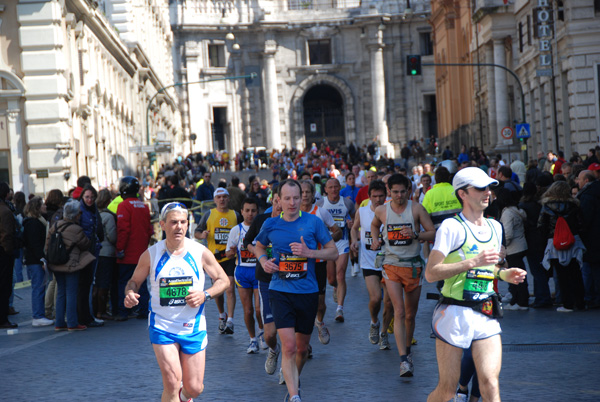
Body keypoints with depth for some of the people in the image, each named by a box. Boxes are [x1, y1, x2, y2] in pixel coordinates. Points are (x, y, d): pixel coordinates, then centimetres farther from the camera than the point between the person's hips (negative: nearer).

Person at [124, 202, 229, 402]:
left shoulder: (200, 252, -4)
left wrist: (205, 295, -14)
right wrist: (129, 294, -15)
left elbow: (223, 280, 5)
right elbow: (135, 281, 9)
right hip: (162, 327, -1)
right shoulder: (151, 255, -5)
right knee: (172, 383, -17)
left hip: (194, 327, 2)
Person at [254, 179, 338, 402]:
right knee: (289, 347, -15)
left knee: (302, 348, 13)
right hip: (280, 291, -1)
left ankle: (294, 382, 41)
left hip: (308, 292, 1)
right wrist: (264, 261, 1)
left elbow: (333, 252, 1)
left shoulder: (313, 222, -3)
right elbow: (259, 246, 22)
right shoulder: (270, 224, 2)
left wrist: (309, 253, -15)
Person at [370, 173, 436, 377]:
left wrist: (416, 235, -19)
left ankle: (407, 350, 33)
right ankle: (404, 360, -19)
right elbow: (374, 224, 26)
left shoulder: (416, 209, -3)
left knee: (410, 314, 11)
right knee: (399, 312, -14)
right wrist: (375, 238, 7)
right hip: (392, 265, 0)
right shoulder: (381, 210, 2)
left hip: (413, 266, 0)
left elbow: (433, 233, -2)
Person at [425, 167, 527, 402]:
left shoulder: (495, 227, 14)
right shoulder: (451, 227, -8)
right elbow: (431, 273, -15)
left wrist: (504, 274, 7)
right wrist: (473, 262, -22)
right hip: (454, 314, -5)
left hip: (486, 316, 5)